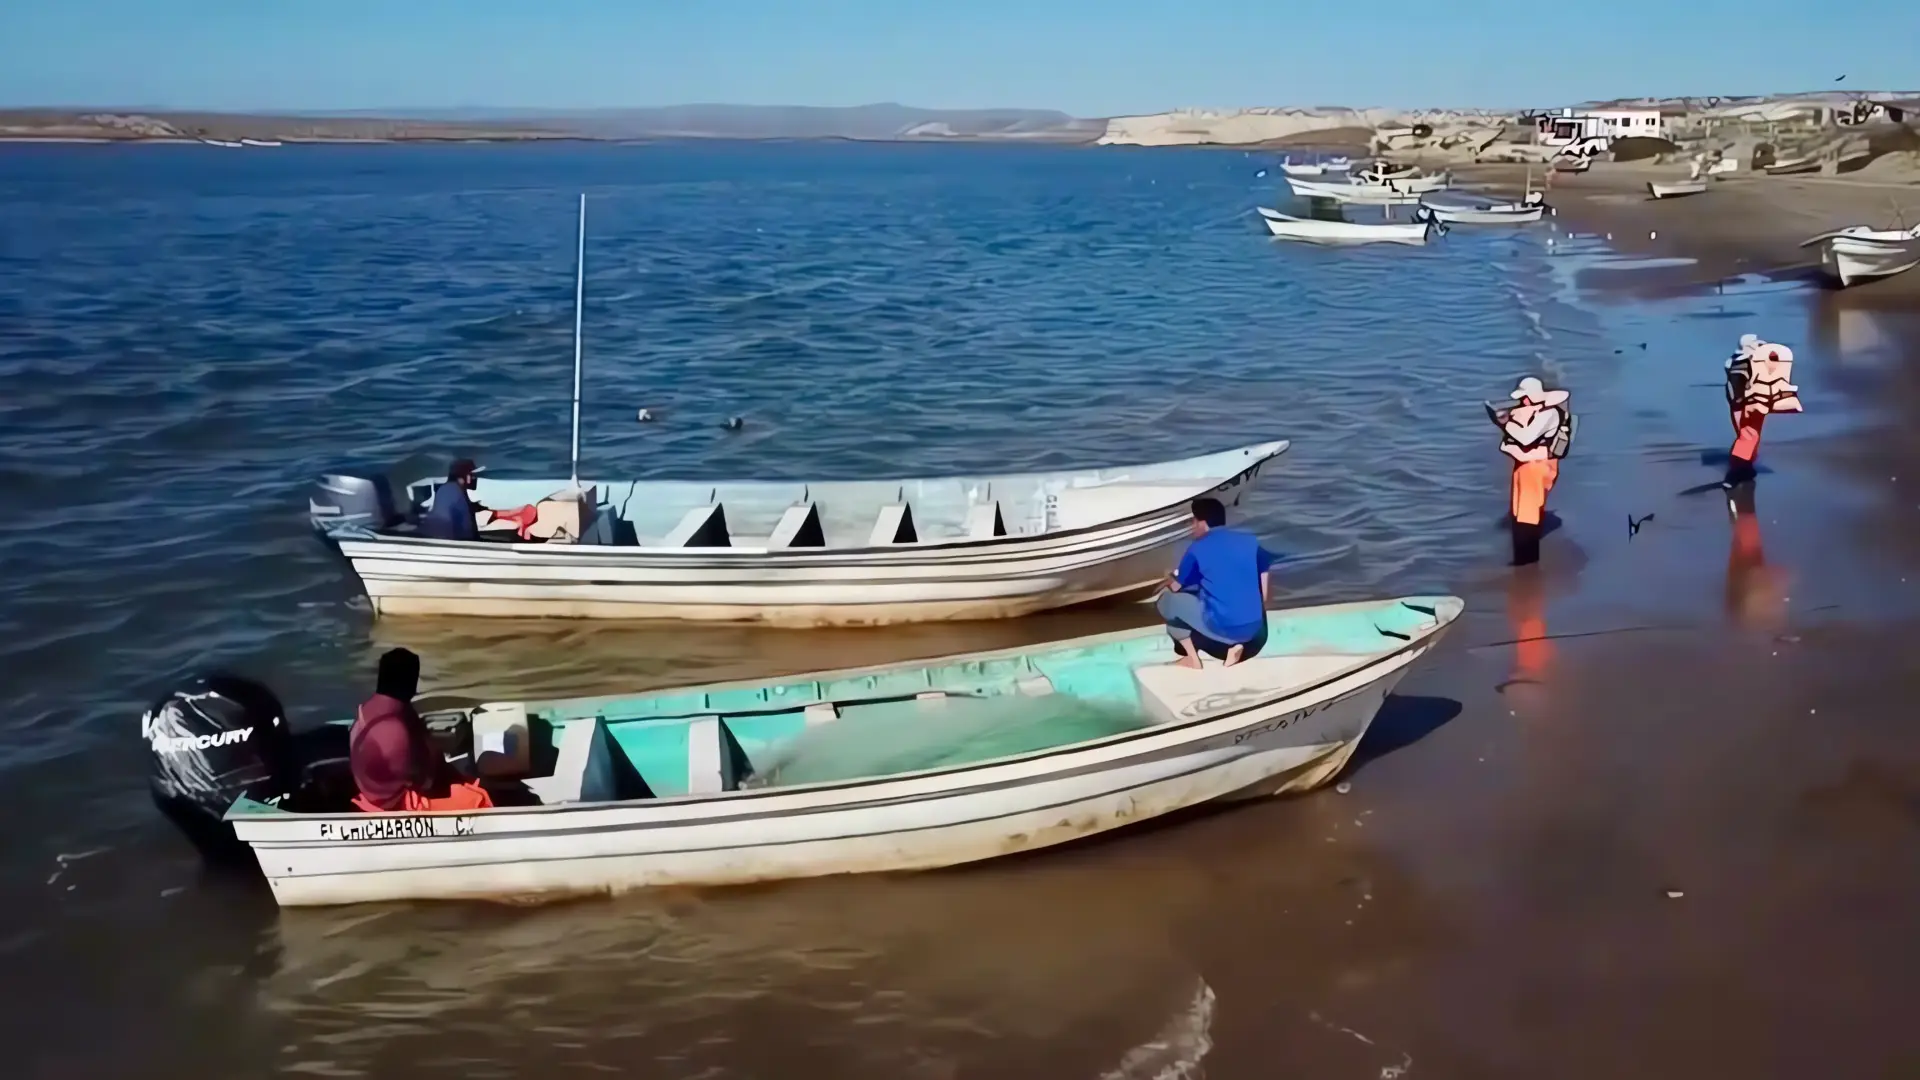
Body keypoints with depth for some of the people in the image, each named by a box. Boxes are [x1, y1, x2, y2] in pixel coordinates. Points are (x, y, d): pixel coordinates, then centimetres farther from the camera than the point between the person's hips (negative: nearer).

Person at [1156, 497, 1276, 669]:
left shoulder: (1197, 549, -3)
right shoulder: (1250, 541, 7)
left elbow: (1176, 587, 8)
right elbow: (1265, 575, 12)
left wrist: (1169, 580, 33)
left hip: (1220, 627, -5)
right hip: (1254, 629, 5)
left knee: (1167, 600, 16)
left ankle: (1191, 657, 8)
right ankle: (1234, 645, 11)